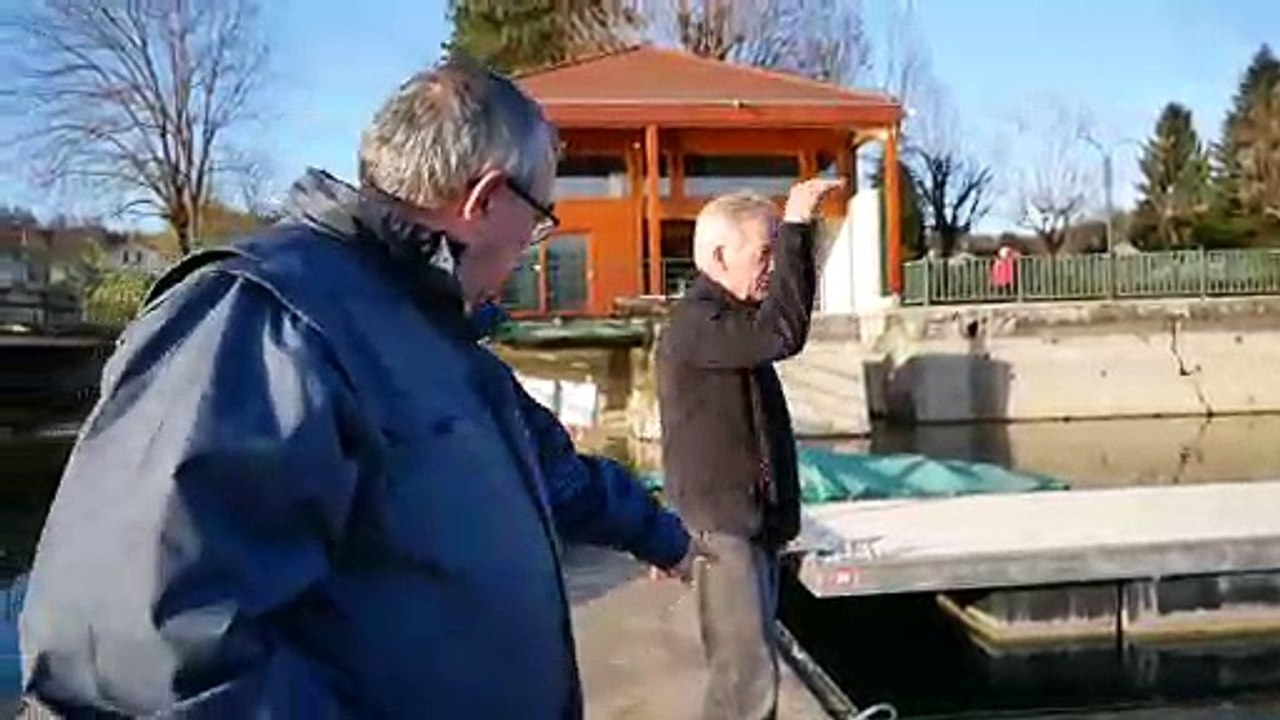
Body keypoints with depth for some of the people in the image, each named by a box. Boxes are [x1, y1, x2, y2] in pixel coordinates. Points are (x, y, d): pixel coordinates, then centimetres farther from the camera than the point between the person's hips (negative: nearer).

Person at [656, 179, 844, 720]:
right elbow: (783, 334, -34)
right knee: (746, 674, -9)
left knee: (749, 666, 17)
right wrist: (795, 226, -30)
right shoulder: (696, 322, -20)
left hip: (752, 518, 11)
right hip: (724, 523, -11)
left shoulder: (730, 317, 14)